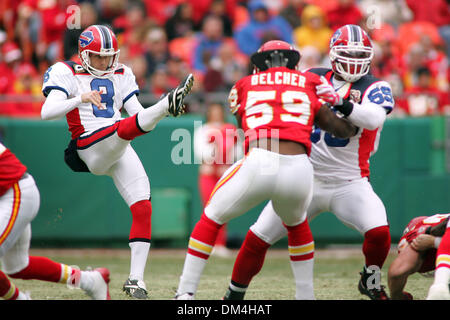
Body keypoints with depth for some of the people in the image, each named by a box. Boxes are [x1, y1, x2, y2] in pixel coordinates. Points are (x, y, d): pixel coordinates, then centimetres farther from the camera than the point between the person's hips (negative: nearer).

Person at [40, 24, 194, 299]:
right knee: (126, 126, -34)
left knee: (143, 209, -8)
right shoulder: (67, 73, 4)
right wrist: (80, 99, -26)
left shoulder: (121, 76, 20)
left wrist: (165, 114, -9)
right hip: (91, 149, -5)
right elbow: (47, 112, -11)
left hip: (121, 151, 5)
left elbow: (138, 112, 12)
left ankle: (136, 279, -5)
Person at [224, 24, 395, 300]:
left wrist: (342, 104, -39)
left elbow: (374, 118, -23)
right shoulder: (313, 78, 6)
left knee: (379, 232, -24)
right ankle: (235, 294, 18)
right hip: (306, 181, 2)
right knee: (258, 238, -2)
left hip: (349, 182, -2)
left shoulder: (375, 88, -3)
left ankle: (371, 282, 7)